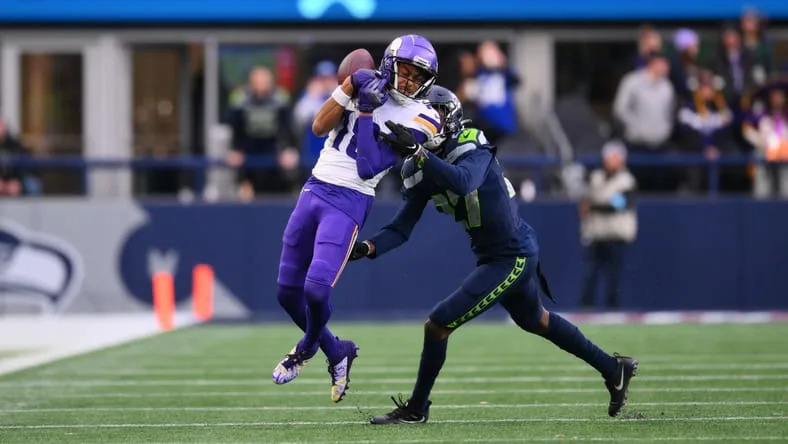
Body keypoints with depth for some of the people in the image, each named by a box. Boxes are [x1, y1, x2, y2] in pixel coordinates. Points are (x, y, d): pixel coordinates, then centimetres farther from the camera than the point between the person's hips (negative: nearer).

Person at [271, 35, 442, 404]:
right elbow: (319, 127, -2)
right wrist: (350, 86, -11)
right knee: (288, 291, 8)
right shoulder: (367, 86, 7)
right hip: (315, 190, 5)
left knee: (316, 288, -20)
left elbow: (368, 168, -14)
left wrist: (366, 112, -17)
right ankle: (337, 353, 27)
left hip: (349, 203, -5)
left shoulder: (418, 120, -7)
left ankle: (307, 348, 12)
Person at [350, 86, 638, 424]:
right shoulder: (421, 171, 1)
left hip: (512, 257, -9)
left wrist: (417, 152, -49)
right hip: (493, 256, 9)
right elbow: (401, 228, -2)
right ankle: (613, 369, 45)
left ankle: (416, 409, 8)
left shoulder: (473, 149, -20)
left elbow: (462, 182, -44)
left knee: (437, 326, -10)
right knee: (534, 320, 29)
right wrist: (367, 248, -20)